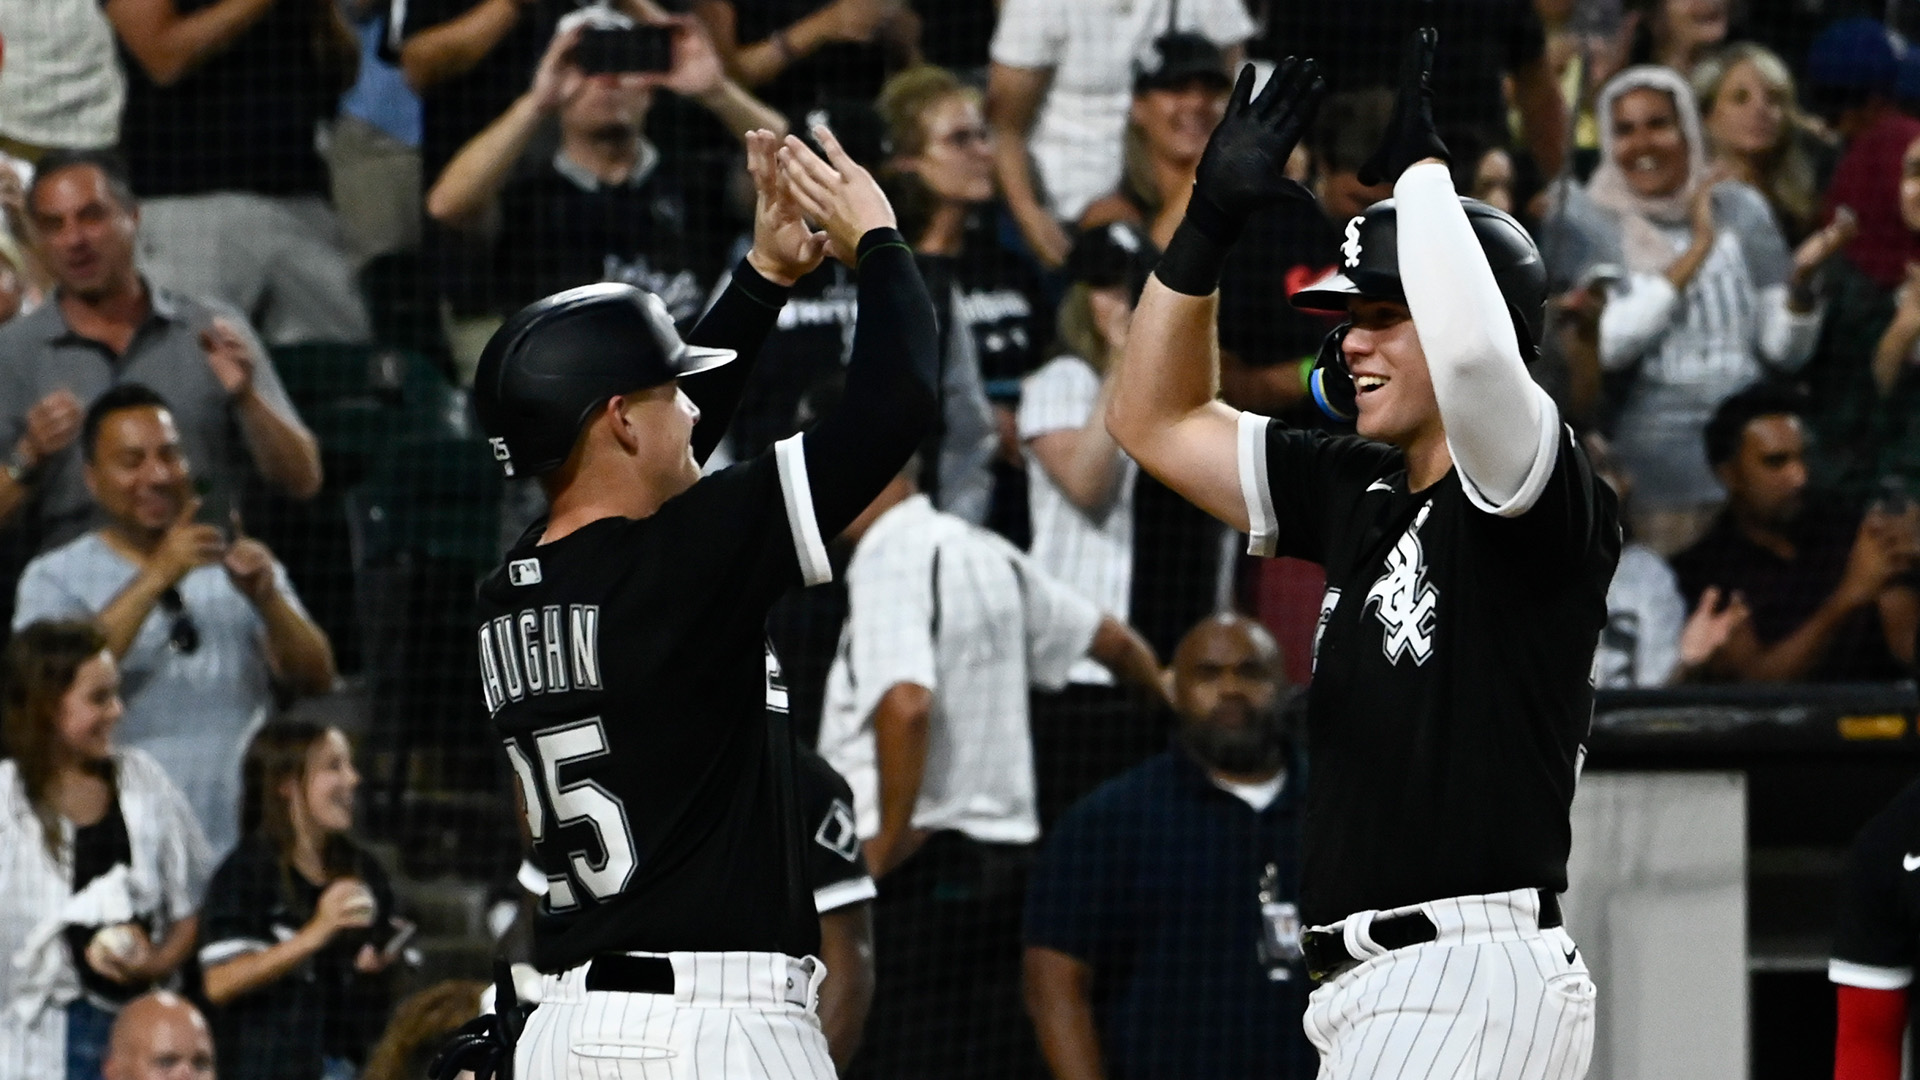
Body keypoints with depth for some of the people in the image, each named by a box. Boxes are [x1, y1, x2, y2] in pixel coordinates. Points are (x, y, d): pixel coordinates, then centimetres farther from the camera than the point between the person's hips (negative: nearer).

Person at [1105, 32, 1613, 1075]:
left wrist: (1420, 168, -13)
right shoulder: (1356, 495, 17)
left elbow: (1476, 355, -29)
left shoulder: (1550, 500, -8)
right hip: (1365, 990, 9)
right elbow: (1156, 420, 25)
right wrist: (1210, 218, 15)